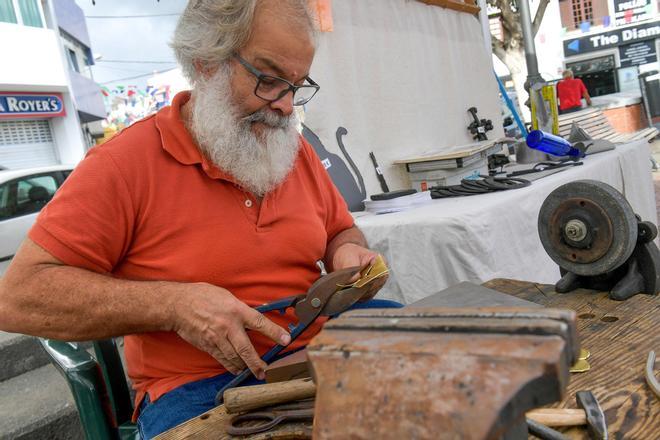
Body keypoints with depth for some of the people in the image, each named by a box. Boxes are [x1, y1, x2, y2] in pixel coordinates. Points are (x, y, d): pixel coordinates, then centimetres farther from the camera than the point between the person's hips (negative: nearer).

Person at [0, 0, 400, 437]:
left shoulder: (297, 152, 8)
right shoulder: (126, 162, -9)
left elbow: (342, 232, 22)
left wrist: (348, 253, -4)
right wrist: (172, 304, -22)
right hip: (195, 385, -4)